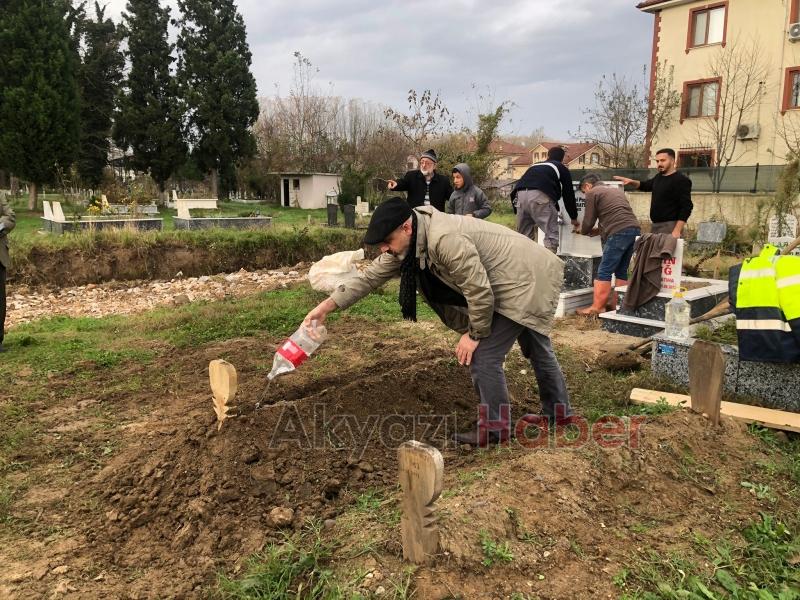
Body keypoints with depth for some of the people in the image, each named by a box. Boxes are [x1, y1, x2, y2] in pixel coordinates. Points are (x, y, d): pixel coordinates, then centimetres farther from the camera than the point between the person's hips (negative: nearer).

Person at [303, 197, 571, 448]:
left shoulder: (445, 240, -37)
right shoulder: (408, 242, -8)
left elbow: (479, 291, -32)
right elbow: (371, 275, -3)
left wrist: (474, 335, -18)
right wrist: (327, 305, -8)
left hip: (526, 281, -10)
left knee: (483, 356, -11)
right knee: (536, 349, 25)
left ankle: (495, 427, 8)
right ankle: (559, 411, 45)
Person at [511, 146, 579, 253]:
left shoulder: (535, 166, 39)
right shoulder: (562, 169, 26)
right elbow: (568, 194, 27)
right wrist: (574, 217, 40)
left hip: (521, 194, 5)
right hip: (540, 195, -5)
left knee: (524, 236, 16)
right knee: (551, 235, 2)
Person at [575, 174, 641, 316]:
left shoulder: (592, 193, 7)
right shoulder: (617, 190, 29)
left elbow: (588, 222, 6)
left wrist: (584, 231, 26)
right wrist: (599, 230, 32)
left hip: (619, 233, -8)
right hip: (635, 229, 8)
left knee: (604, 272, -4)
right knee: (621, 271, 14)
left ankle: (597, 308, -3)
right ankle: (619, 305, 15)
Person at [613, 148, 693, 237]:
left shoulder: (681, 180, -11)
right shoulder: (659, 177, 14)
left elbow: (686, 206, -17)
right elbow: (645, 186, 33)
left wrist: (677, 230, -25)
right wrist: (631, 182, 12)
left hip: (670, 226, -9)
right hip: (655, 225, 9)